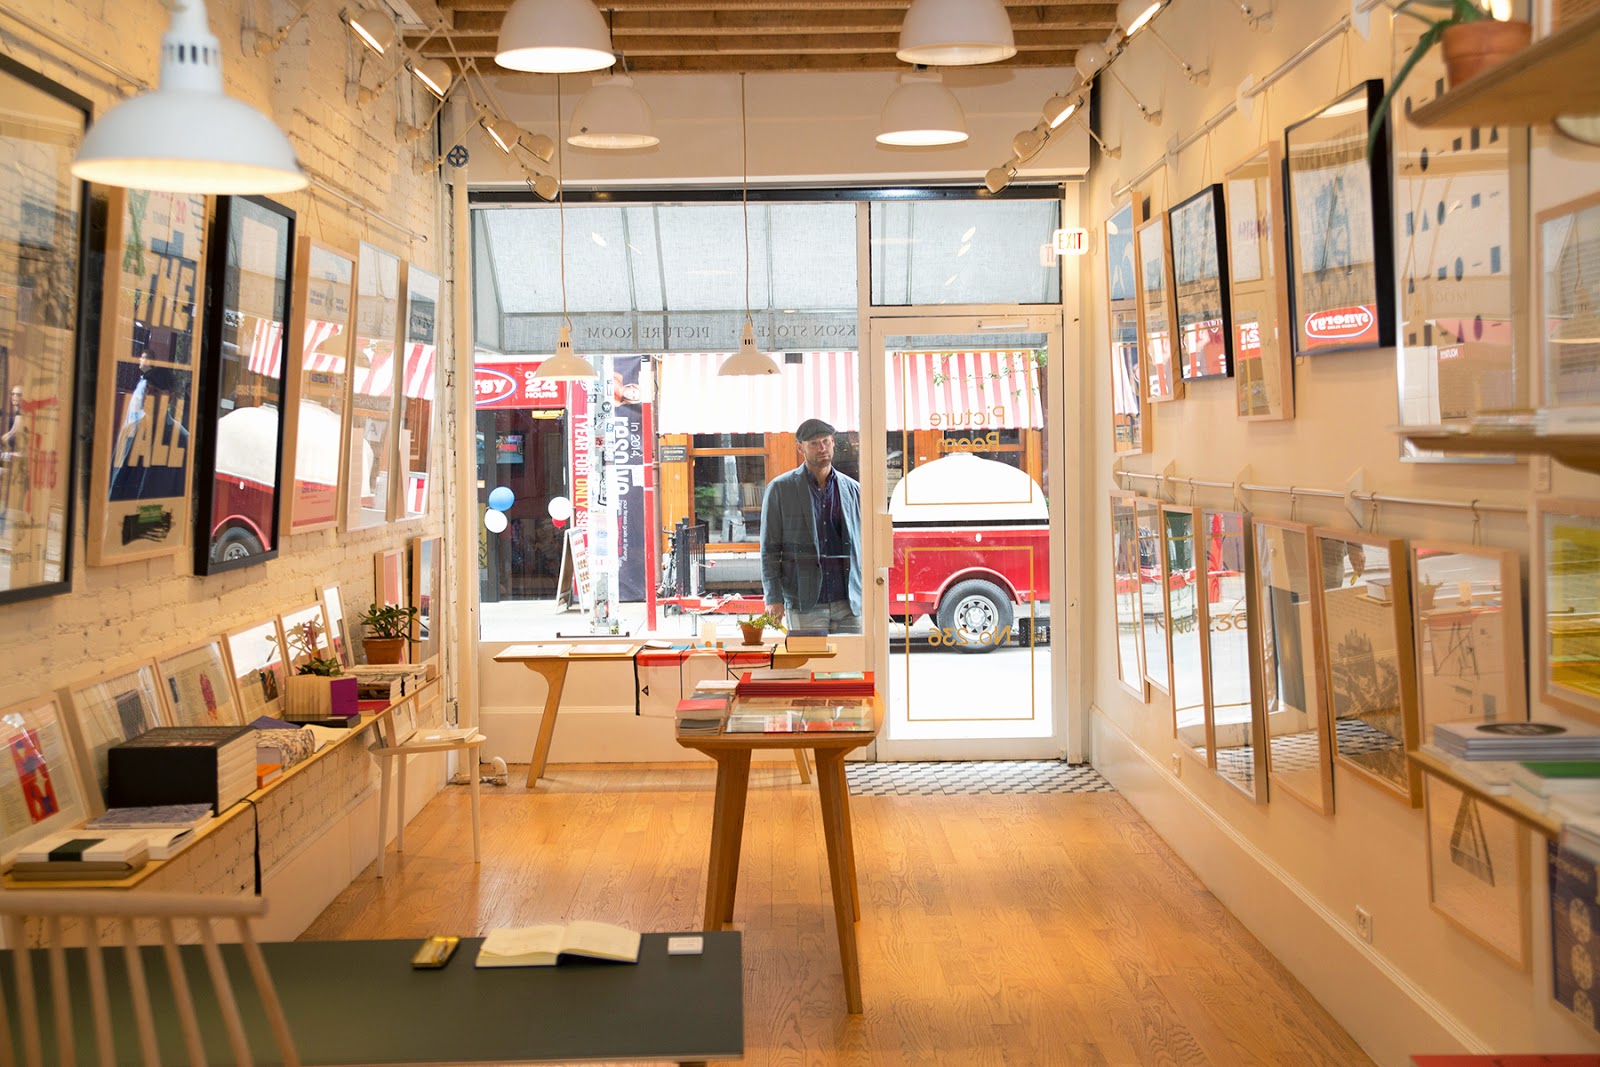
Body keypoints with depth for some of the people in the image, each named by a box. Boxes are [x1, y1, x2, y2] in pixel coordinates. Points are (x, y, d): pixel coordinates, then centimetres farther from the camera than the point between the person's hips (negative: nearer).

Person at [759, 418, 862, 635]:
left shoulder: (853, 489, 12)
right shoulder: (780, 489, 3)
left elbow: (864, 546, 15)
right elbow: (769, 549, 2)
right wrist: (773, 598, -7)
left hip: (849, 603, 3)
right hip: (805, 605, -2)